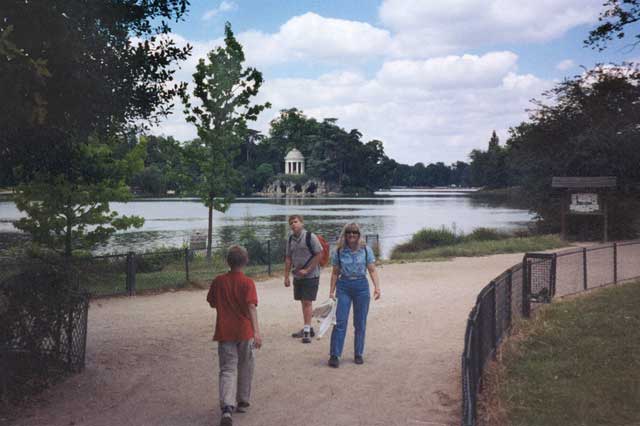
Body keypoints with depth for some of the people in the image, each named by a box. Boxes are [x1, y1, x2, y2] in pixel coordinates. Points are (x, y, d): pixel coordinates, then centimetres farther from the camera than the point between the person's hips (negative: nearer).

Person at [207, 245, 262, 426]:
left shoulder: (218, 281, -1)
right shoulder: (248, 283, -9)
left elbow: (212, 303, 10)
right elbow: (252, 307, -20)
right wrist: (257, 332, -26)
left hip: (224, 332, 1)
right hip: (244, 331, -1)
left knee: (227, 370, 0)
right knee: (245, 367, 18)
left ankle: (227, 407, -18)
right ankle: (242, 402, 31)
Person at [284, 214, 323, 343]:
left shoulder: (310, 237, -11)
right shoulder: (291, 239, 6)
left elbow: (319, 255, -12)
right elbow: (288, 259, 11)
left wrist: (307, 270, -15)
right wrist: (286, 276, 8)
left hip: (311, 275, -6)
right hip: (297, 276, 6)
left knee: (307, 302, -7)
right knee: (303, 302, 13)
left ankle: (307, 331, -3)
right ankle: (307, 328, 24)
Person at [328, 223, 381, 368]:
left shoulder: (366, 250, 0)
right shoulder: (339, 252, 1)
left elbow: (372, 270, 0)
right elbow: (335, 273, 7)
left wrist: (377, 287, -12)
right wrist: (331, 291, 3)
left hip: (361, 286, 1)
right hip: (344, 286, 0)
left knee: (360, 323, 7)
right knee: (340, 322, -6)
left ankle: (358, 354, 19)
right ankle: (334, 355, -3)